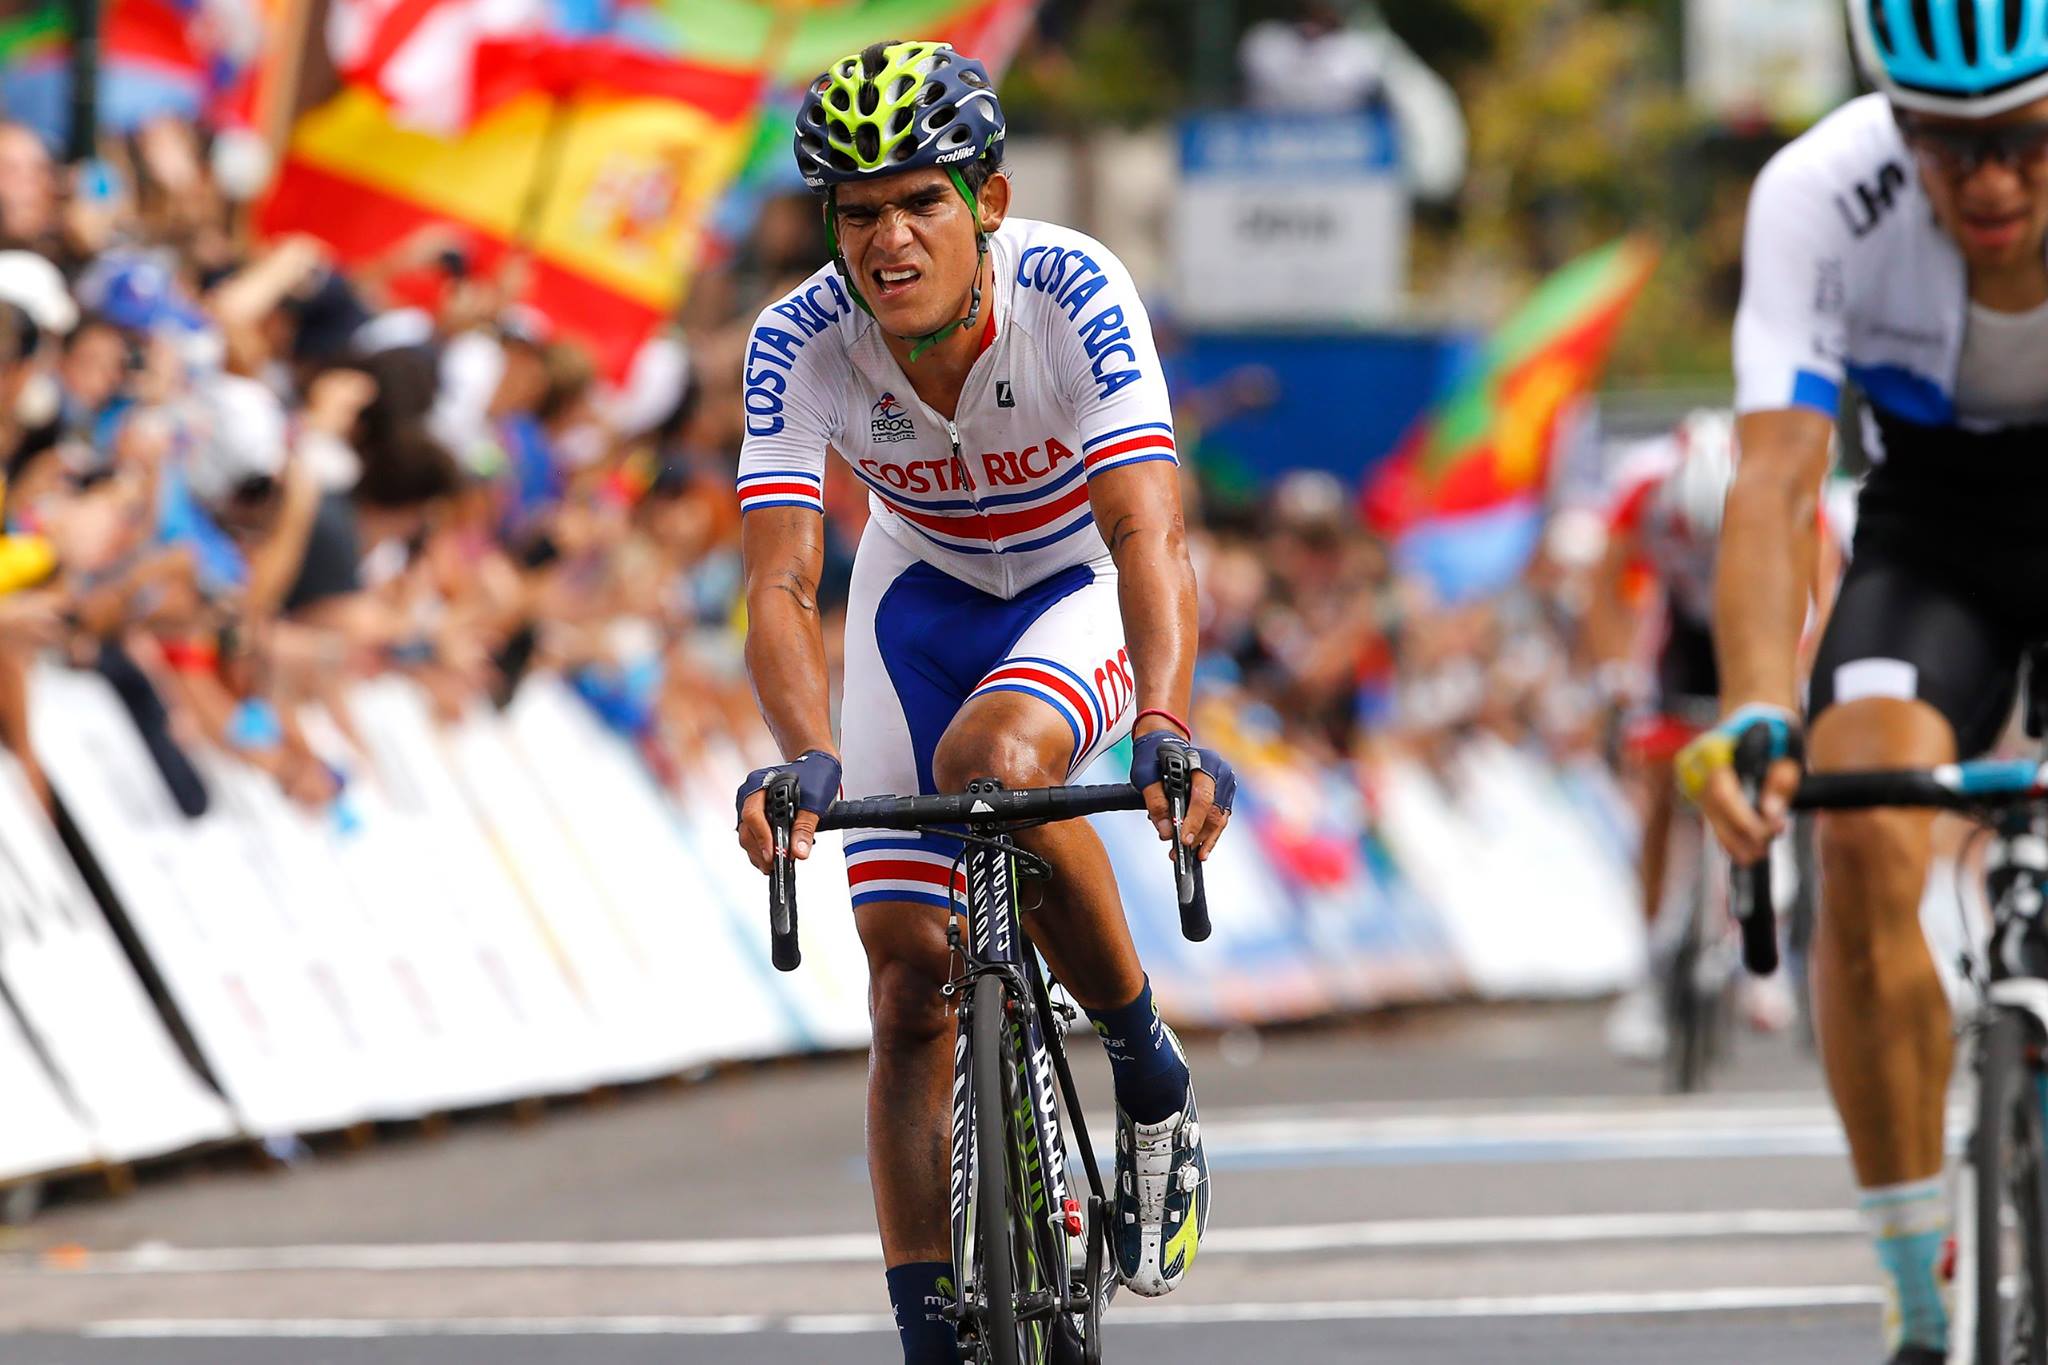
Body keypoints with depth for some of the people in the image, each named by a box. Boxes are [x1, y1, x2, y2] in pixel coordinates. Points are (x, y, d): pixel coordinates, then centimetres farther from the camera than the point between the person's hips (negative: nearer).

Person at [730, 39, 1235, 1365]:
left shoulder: (1073, 295, -31)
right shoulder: (802, 344, -25)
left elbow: (1148, 534, -40)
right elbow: (781, 584, -32)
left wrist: (1164, 730, -56)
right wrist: (808, 760, -50)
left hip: (1087, 587, -3)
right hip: (926, 593, 3)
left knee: (990, 761, -35)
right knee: (910, 988, -6)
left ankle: (1150, 1070, -13)